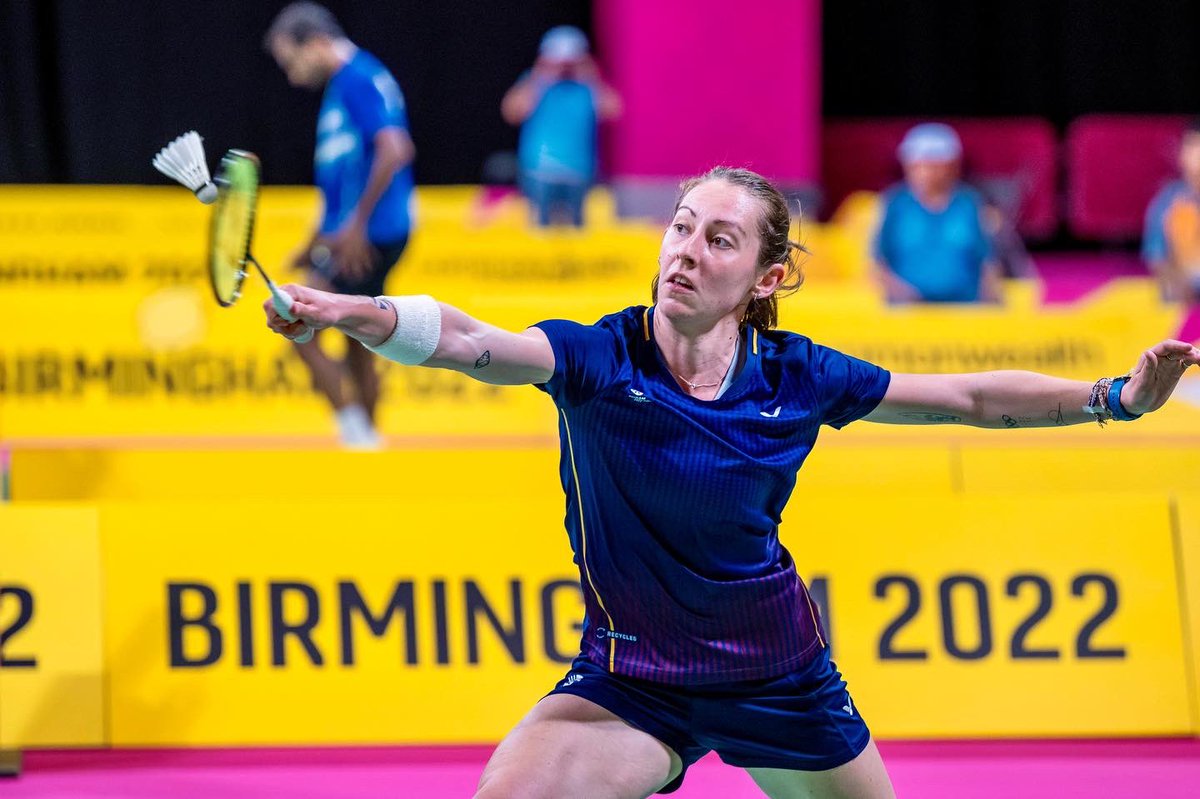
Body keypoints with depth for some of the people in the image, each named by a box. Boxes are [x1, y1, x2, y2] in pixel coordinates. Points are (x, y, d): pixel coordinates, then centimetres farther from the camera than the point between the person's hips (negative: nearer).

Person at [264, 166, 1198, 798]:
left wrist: (1120, 397, -1)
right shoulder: (597, 358, -17)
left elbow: (974, 398, 3)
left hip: (777, 678, 2)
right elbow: (467, 340, -37)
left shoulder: (797, 379, -9)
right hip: (632, 681, -2)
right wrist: (350, 311, -55)